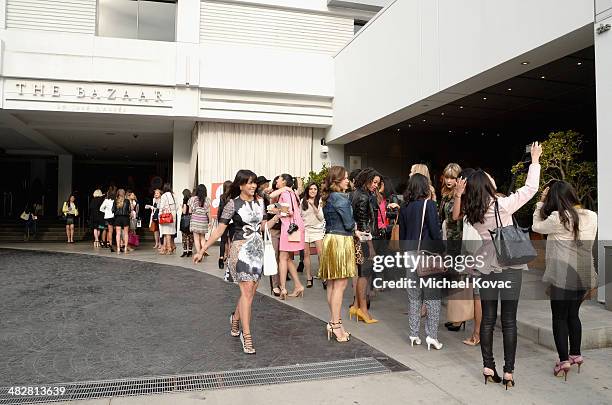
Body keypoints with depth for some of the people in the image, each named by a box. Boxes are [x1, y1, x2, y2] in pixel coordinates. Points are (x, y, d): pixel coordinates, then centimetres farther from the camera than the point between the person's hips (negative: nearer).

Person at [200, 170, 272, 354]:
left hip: (258, 248, 6)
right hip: (241, 249, -6)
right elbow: (220, 229, -5)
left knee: (251, 291, 9)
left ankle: (235, 319, 34)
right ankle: (246, 335, -3)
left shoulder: (260, 202, 9)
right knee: (247, 291, -10)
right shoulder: (233, 204, -6)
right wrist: (203, 248, -7)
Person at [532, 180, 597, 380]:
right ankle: (575, 354, 31)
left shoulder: (558, 218, -16)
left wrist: (541, 202, 3)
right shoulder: (591, 216, 2)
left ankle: (564, 360, 9)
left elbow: (537, 227, -2)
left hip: (563, 276, -6)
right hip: (584, 275, 6)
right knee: (573, 314, 21)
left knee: (560, 317, 5)